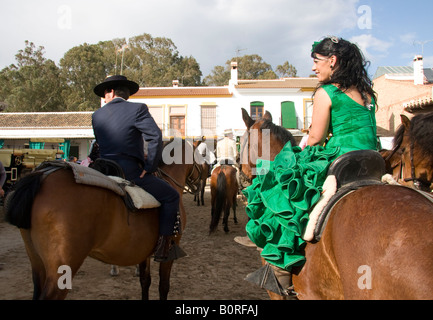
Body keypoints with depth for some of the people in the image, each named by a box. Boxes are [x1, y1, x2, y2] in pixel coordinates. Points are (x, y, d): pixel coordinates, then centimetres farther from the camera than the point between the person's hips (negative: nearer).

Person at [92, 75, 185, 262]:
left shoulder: (97, 115, 10)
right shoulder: (138, 109, -6)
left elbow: (101, 145, 16)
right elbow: (155, 137, -17)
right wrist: (149, 167, -10)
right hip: (131, 174, -6)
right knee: (171, 196, 8)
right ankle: (164, 246, 3)